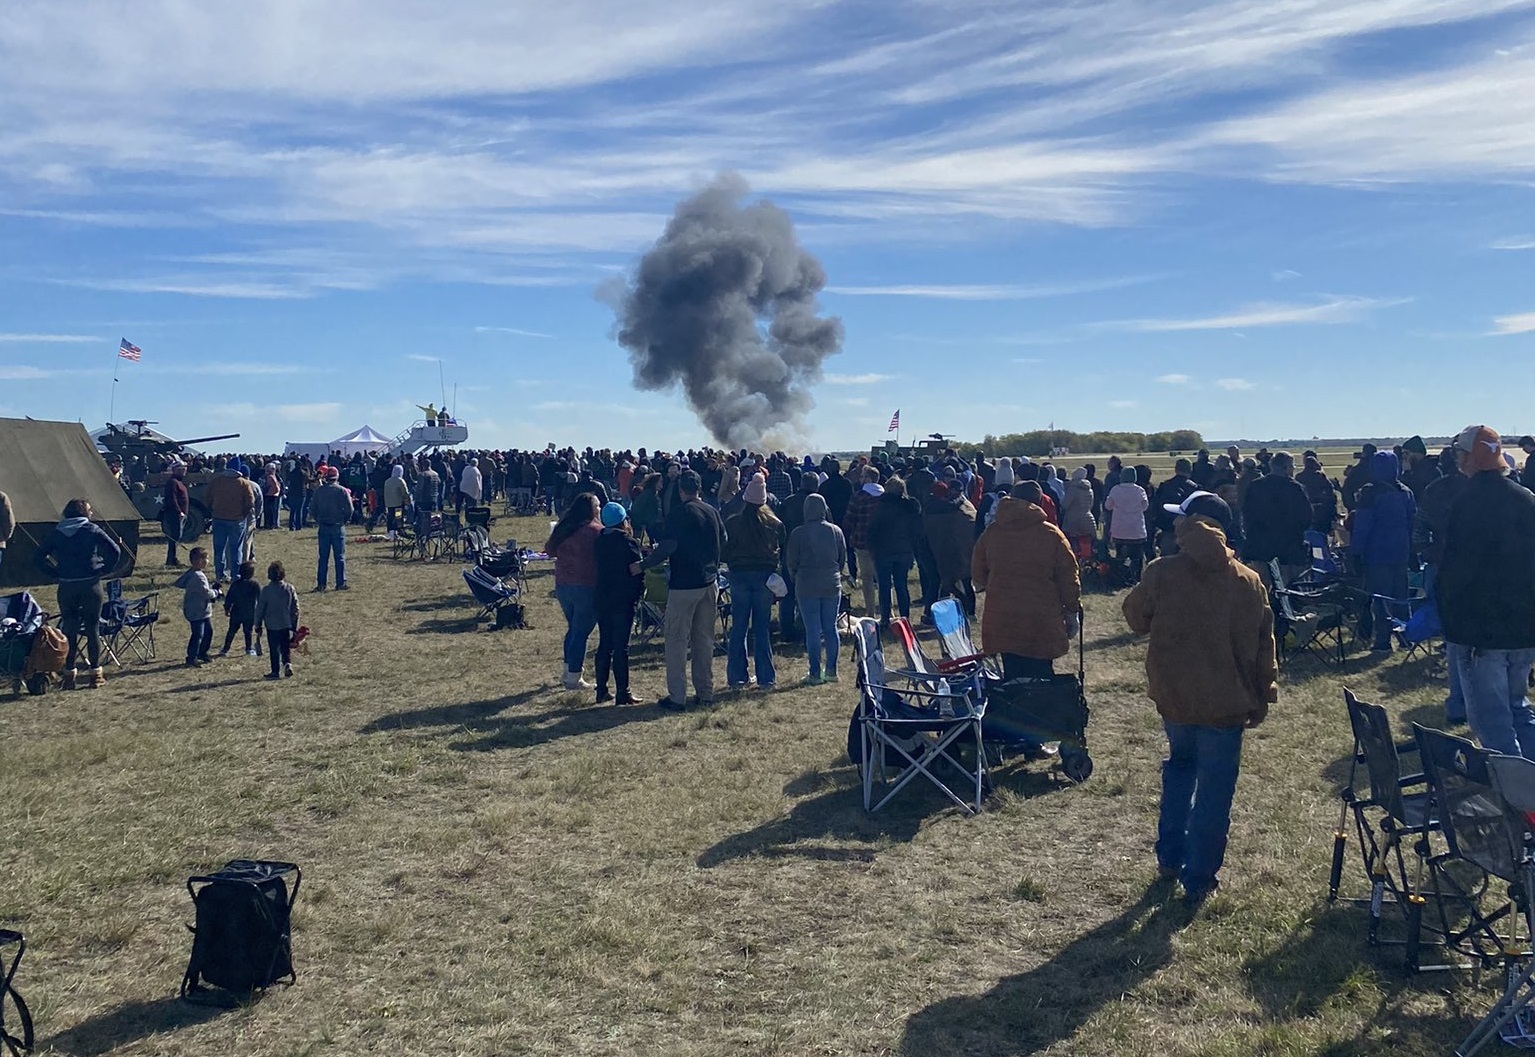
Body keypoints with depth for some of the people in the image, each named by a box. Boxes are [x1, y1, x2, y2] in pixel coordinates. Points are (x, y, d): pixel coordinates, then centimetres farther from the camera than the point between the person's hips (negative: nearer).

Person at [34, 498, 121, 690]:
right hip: (91, 585, -2)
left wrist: (55, 574, 9)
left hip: (66, 587, 2)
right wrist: (103, 570, 0)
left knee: (68, 630, 9)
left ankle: (69, 674, 10)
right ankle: (95, 673, 9)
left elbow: (39, 557, 5)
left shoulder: (56, 533, 6)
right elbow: (114, 551, -11)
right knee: (93, 629, 6)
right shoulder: (93, 530, -3)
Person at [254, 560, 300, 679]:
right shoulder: (290, 588, -3)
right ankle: (288, 664, -12)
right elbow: (296, 608, 2)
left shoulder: (266, 590, -10)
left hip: (272, 625, -2)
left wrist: (258, 624, 8)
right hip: (287, 624, 2)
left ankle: (275, 671, 11)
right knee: (286, 647, 11)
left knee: (274, 649, 8)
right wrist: (295, 625, 10)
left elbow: (260, 608, -4)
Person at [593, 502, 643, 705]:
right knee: (621, 646, -2)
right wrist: (640, 590, -2)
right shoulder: (627, 541, -11)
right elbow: (636, 569, -16)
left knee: (604, 644, 12)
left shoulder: (599, 541, 9)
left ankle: (602, 691, 15)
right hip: (623, 600, -6)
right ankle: (623, 693, 1)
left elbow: (599, 566, 13)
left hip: (601, 598, 6)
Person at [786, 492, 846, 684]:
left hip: (807, 587, -3)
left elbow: (792, 562, -2)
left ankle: (815, 673, 1)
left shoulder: (798, 534, -9)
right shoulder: (836, 531, 0)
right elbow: (843, 558, 9)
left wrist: (796, 580, 15)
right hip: (832, 586, 3)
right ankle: (831, 670, 12)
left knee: (812, 631, 0)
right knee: (831, 628, 10)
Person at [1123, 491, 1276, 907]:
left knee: (1180, 764, 26)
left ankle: (1170, 857, 30)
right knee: (1214, 789, 8)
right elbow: (1262, 646, -1)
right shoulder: (1248, 582, -6)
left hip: (1174, 696, 1)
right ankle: (1198, 880, 13)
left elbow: (1136, 619, 3)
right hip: (1225, 701, -1)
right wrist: (1263, 697, 9)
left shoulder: (1161, 573, -11)